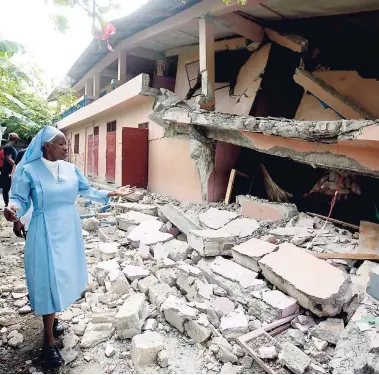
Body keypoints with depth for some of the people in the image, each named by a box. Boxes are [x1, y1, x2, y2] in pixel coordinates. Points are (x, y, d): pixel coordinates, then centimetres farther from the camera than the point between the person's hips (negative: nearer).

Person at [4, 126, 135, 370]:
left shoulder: (71, 168, 1)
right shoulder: (29, 170, -12)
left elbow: (87, 190, 9)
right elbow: (20, 199, -10)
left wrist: (112, 194, 4)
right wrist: (13, 209, -33)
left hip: (70, 229, 6)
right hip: (46, 232, -5)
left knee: (66, 273, 16)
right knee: (49, 280, -2)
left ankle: (52, 315, 42)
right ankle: (49, 342, 13)